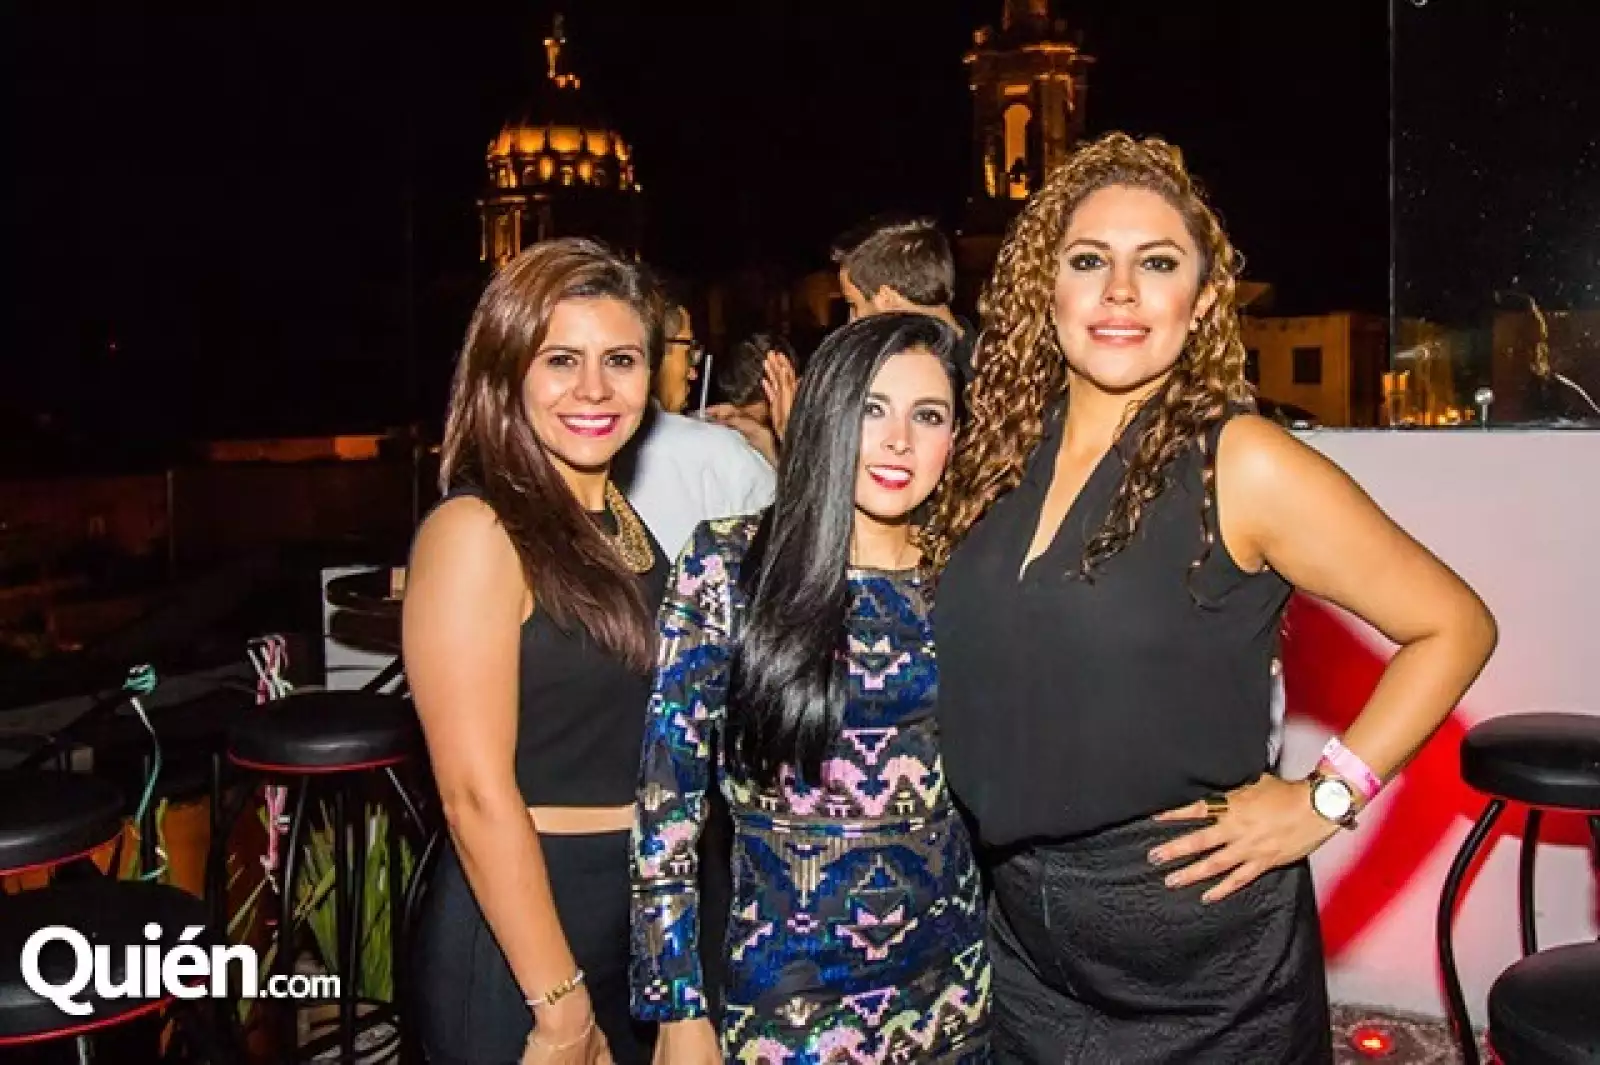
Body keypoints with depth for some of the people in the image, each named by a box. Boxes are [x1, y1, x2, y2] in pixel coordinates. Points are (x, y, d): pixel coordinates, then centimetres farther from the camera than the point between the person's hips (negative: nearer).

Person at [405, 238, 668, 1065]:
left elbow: (636, 733, 9)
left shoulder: (623, 518, 5)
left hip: (645, 920, 8)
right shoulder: (475, 533, -19)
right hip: (517, 930, -7)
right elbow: (477, 794, -21)